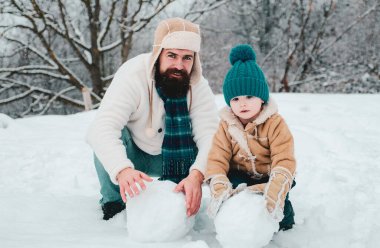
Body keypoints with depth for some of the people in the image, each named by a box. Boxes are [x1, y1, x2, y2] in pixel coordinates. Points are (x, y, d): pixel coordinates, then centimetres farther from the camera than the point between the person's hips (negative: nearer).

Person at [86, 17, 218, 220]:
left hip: (169, 157, 3)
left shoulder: (198, 86, -20)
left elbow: (209, 135, -30)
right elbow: (101, 129, -42)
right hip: (129, 156, -2)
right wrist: (122, 170, -61)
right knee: (114, 135, -34)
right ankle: (113, 202, -10)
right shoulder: (132, 76, -30)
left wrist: (196, 176, -51)